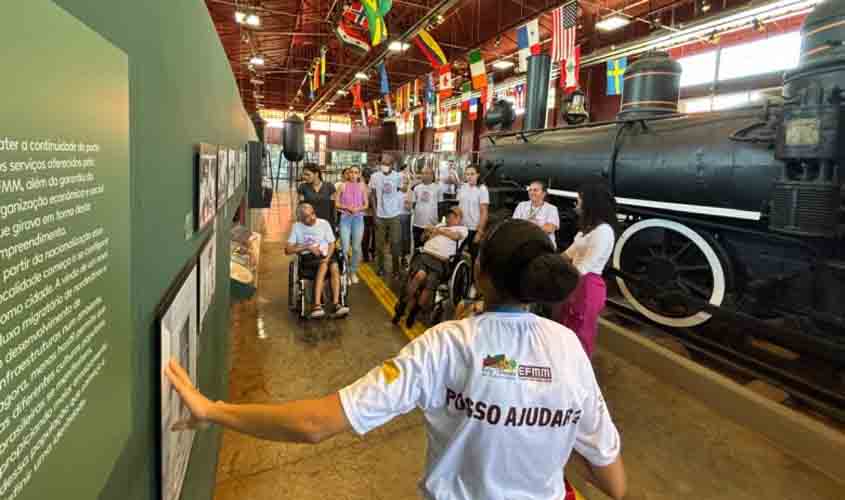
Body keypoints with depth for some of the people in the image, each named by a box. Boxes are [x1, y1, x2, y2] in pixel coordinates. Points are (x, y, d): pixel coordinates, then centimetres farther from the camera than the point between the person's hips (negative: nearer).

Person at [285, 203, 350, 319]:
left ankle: (336, 304, -41)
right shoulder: (297, 227, 5)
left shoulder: (324, 223, 6)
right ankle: (317, 305, -41)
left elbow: (331, 244, 8)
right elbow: (288, 250, -1)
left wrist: (328, 257, -12)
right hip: (307, 258, -2)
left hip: (324, 256, 2)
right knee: (323, 265, -35)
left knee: (334, 265, -33)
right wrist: (307, 247, -13)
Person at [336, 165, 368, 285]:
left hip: (358, 218, 2)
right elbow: (336, 203, 0)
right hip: (345, 218, -1)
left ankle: (353, 272, 20)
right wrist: (347, 207, -15)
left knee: (356, 247, 6)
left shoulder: (362, 187, 5)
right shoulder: (343, 186, 1)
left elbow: (366, 204, 7)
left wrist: (358, 209, -12)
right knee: (345, 247, -5)